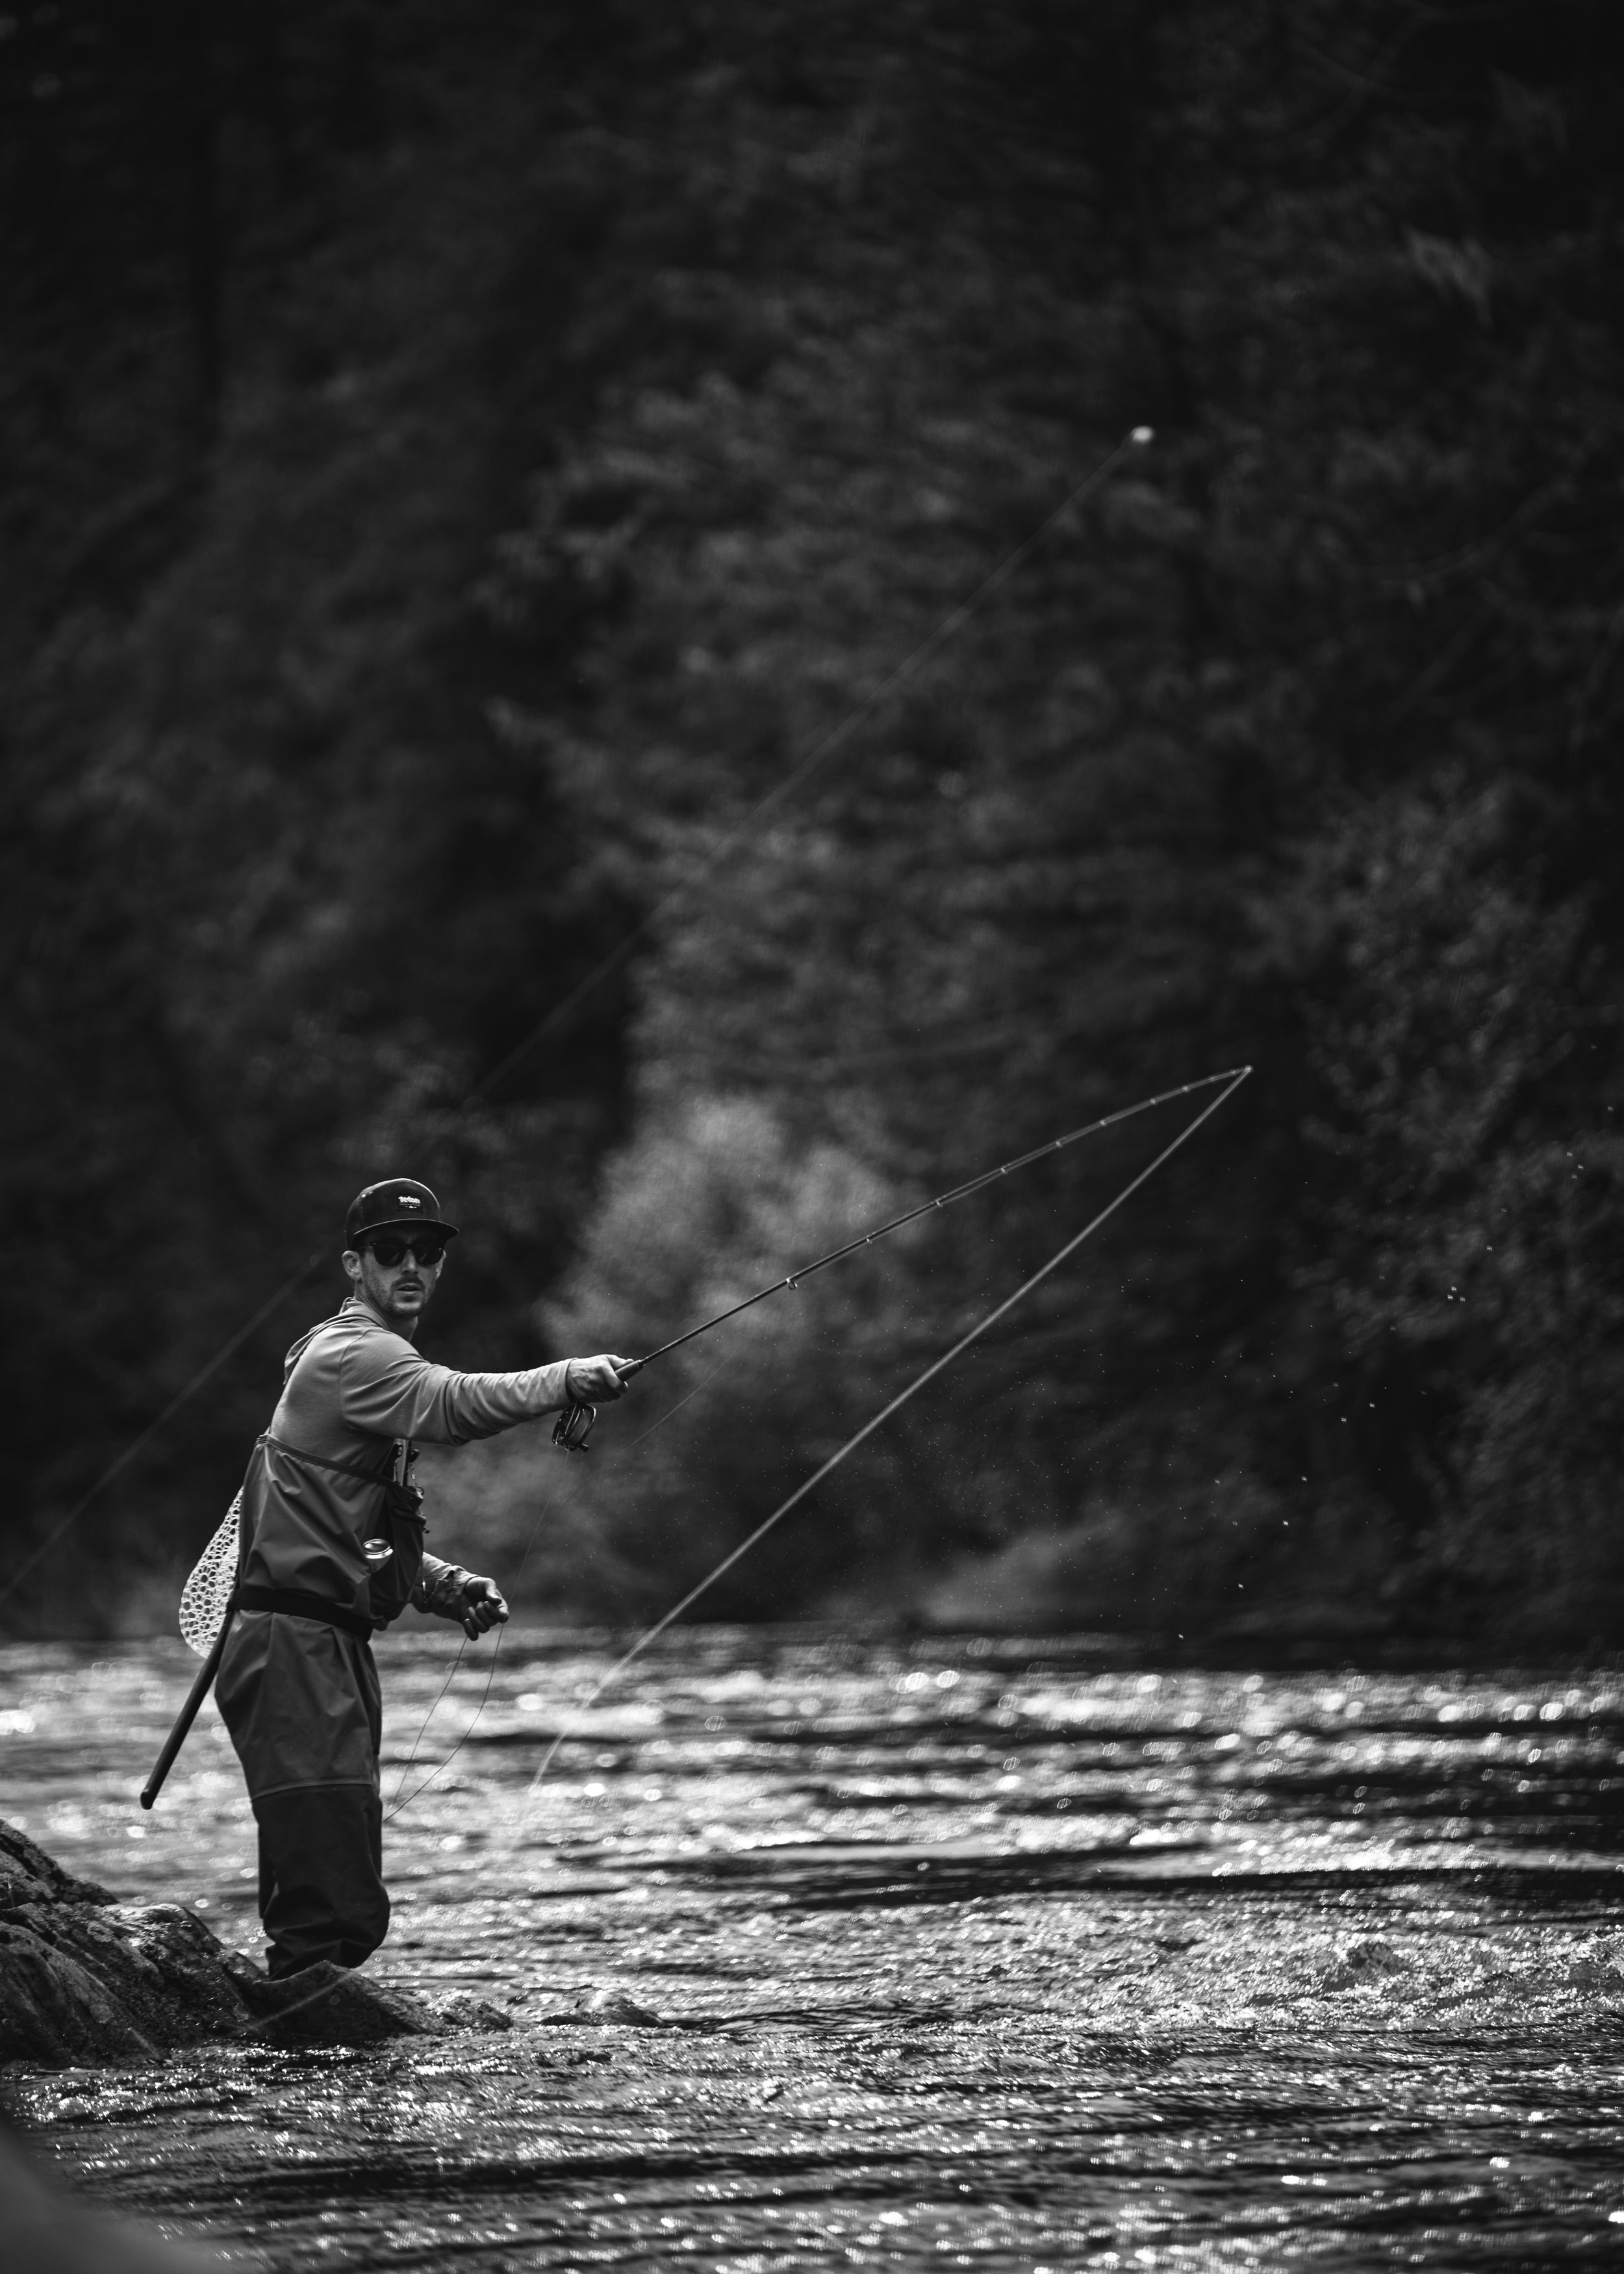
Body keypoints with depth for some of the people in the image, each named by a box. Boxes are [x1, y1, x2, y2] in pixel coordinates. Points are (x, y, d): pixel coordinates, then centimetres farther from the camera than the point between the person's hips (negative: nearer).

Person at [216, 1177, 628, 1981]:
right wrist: (568, 1381, -42)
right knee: (333, 1912, -18)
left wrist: (450, 1588, 13)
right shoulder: (350, 1353, -9)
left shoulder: (371, 1358, 23)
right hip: (292, 1644, -11)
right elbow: (450, 1405, -30)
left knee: (342, 1910, 12)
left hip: (334, 1646, 11)